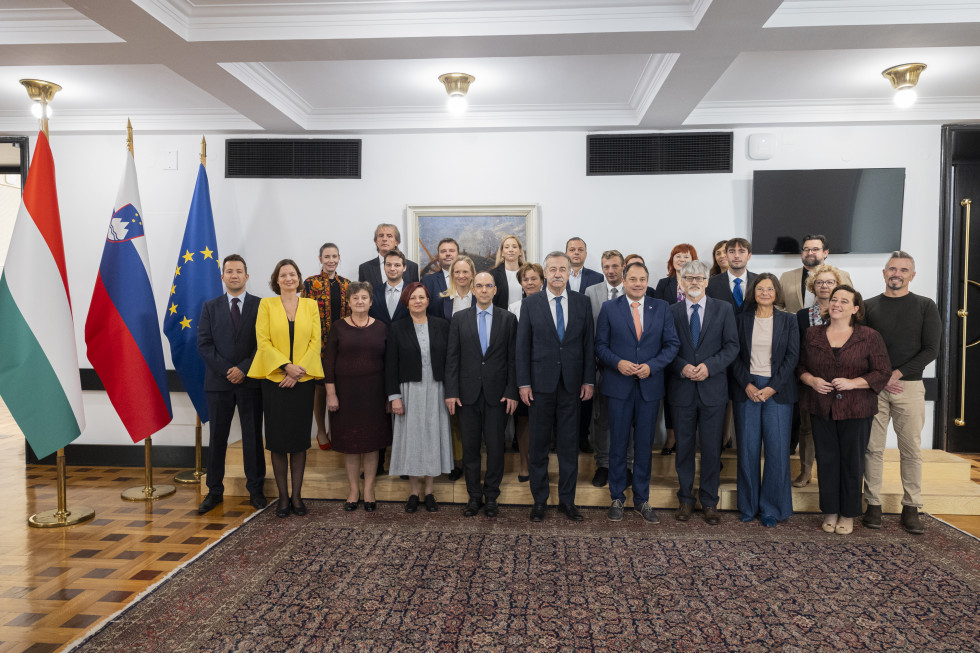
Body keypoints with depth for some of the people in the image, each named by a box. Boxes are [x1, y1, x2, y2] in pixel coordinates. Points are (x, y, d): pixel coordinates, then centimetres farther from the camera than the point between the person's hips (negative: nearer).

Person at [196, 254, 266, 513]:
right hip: (218, 382, 1)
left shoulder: (261, 306, 4)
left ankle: (255, 489, 15)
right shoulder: (210, 307, 9)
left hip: (250, 381, -1)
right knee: (217, 438, 7)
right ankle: (215, 491, 17)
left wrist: (243, 369, -12)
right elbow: (204, 344, 1)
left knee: (253, 437, 5)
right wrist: (226, 370, -10)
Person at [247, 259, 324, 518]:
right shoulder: (266, 305, 5)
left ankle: (297, 495, 15)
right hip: (275, 379, -1)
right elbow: (263, 341, -3)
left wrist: (300, 368, -10)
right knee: (278, 440, 3)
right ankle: (283, 497, 13)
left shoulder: (310, 305, 9)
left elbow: (315, 341, 2)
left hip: (303, 380, 1)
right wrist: (285, 366, -15)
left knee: (299, 439, 5)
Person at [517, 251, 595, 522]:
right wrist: (523, 383, -5)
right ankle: (539, 500, 20)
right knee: (539, 444, 7)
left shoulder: (582, 302, 5)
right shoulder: (530, 304, 1)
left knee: (569, 444, 8)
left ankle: (567, 500, 21)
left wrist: (589, 380, 1)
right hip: (541, 383, -1)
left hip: (571, 384, 1)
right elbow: (522, 346, 0)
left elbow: (588, 344, 6)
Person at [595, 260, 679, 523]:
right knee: (618, 444, 6)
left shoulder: (662, 308, 6)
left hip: (650, 385, 1)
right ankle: (617, 498, 20)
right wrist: (617, 362, -15)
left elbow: (672, 344, 3)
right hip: (619, 385, -1)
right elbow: (600, 345, 1)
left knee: (644, 445, 9)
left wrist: (652, 366, -12)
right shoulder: (609, 308, 3)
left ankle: (642, 499, 23)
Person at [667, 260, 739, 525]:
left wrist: (709, 366, -14)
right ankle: (685, 499, 22)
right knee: (684, 446, 9)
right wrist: (682, 367, -15)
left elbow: (732, 346, 0)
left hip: (713, 387, 0)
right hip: (682, 390, 0)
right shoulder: (671, 312, 4)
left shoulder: (723, 309, 4)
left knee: (712, 448, 6)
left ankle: (709, 502, 20)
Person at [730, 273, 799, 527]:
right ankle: (748, 505, 17)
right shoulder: (741, 319, 7)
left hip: (778, 391, 0)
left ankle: (771, 508, 13)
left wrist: (772, 388, -10)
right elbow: (735, 355, 4)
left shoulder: (788, 321, 5)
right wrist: (747, 385, -8)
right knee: (747, 449, 3)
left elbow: (792, 356, -1)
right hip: (747, 389, 1)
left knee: (777, 450, -1)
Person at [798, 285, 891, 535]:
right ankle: (830, 511, 21)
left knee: (852, 461, 6)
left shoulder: (869, 337, -1)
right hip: (821, 409, 2)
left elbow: (882, 372, -3)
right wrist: (812, 380, -9)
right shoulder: (812, 334, 6)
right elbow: (800, 366, 11)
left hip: (856, 411, -2)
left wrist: (852, 382, -15)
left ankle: (848, 514, 21)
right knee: (827, 460, 7)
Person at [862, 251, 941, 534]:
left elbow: (931, 349, -2)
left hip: (909, 386, 0)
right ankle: (873, 504, 11)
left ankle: (911, 507, 14)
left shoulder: (925, 306, 6)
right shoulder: (869, 307, 8)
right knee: (873, 448, 2)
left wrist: (896, 374, -11)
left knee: (911, 449, 4)